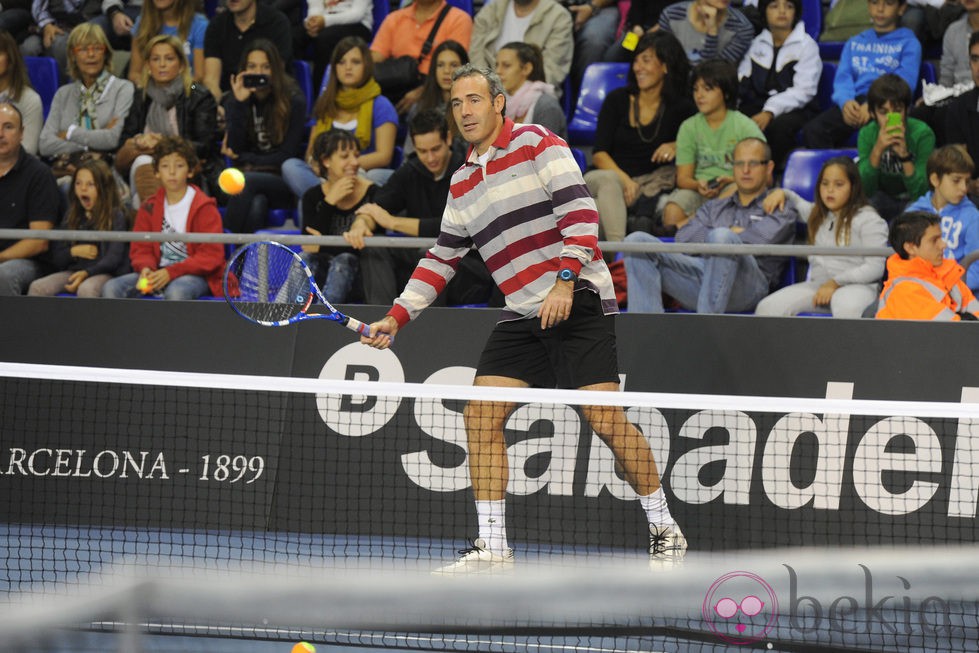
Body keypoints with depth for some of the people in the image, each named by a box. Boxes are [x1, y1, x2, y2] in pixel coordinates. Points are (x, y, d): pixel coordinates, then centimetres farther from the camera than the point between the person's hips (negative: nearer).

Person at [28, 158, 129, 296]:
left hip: (105, 273, -5)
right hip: (74, 270, 5)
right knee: (37, 287, -21)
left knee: (85, 289, -40)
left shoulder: (115, 216, 1)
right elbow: (56, 259, 18)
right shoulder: (71, 217, 17)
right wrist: (73, 252, -5)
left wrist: (86, 273, -23)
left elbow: (113, 259, -8)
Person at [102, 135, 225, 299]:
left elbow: (211, 256, -11)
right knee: (111, 287, -18)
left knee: (176, 291, -41)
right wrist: (145, 268, -13)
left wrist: (171, 272, -21)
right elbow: (141, 248, 12)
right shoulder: (149, 208, 11)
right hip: (158, 274, 5)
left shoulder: (204, 208, -5)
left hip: (194, 274, -5)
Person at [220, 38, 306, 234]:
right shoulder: (234, 100, 7)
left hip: (283, 183, -2)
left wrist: (245, 159, -1)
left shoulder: (294, 101, -2)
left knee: (246, 181, -34)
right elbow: (235, 149, -5)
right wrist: (239, 103, -13)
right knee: (256, 205, -35)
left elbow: (287, 155, -2)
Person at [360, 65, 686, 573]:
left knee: (604, 417, -13)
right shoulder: (462, 184, 17)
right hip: (521, 315, 7)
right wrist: (396, 318, 14)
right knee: (481, 415, -5)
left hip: (578, 300, -7)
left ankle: (664, 531, 1)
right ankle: (492, 545, -2)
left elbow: (579, 209, -13)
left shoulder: (536, 143, -4)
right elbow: (441, 258, 22)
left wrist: (565, 282, -23)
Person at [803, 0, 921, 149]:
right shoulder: (854, 43, 28)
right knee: (812, 131, -27)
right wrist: (846, 101, -12)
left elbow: (905, 81, -1)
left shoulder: (908, 43, 16)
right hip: (854, 102, 4)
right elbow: (843, 78, 14)